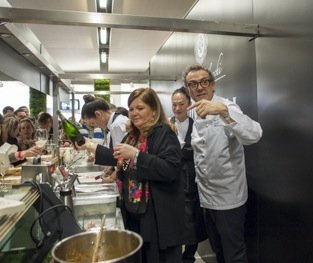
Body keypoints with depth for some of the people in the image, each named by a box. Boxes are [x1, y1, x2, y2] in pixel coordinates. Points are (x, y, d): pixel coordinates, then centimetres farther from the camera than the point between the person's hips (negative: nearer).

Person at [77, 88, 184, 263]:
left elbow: (171, 169, -26)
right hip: (134, 211, 8)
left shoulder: (163, 133, -15)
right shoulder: (133, 135, 10)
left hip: (159, 217, -7)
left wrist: (136, 154, -29)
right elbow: (120, 159, 21)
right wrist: (91, 146, 16)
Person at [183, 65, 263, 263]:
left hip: (228, 199, -7)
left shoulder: (225, 107, -15)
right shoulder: (196, 114, 7)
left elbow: (254, 135, -36)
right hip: (207, 198, 7)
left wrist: (223, 111, -47)